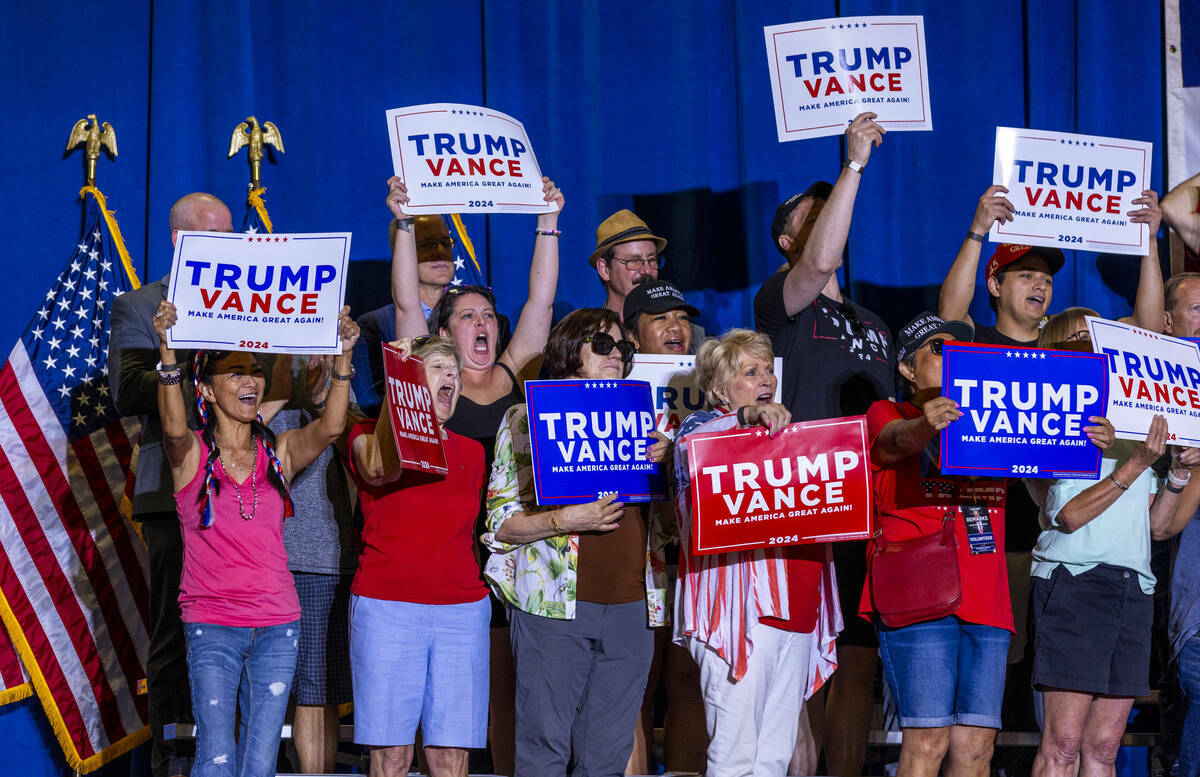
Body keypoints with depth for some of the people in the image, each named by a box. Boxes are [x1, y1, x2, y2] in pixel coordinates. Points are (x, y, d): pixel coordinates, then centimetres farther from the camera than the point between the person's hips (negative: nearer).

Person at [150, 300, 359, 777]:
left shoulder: (279, 453, 6)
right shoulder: (191, 453, -1)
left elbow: (329, 429, -13)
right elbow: (174, 428, -25)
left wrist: (343, 357, -25)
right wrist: (167, 351, -39)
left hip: (277, 627, 3)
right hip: (212, 625, -3)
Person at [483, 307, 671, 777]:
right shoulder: (527, 420, 5)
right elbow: (499, 523, 1)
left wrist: (663, 465, -2)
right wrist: (565, 520, -15)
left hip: (630, 608, 4)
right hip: (554, 605, -4)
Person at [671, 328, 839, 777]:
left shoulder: (785, 433, 24)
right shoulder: (701, 424, 4)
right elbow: (689, 446, -19)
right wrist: (747, 417, -34)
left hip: (795, 606, 7)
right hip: (740, 605, -7)